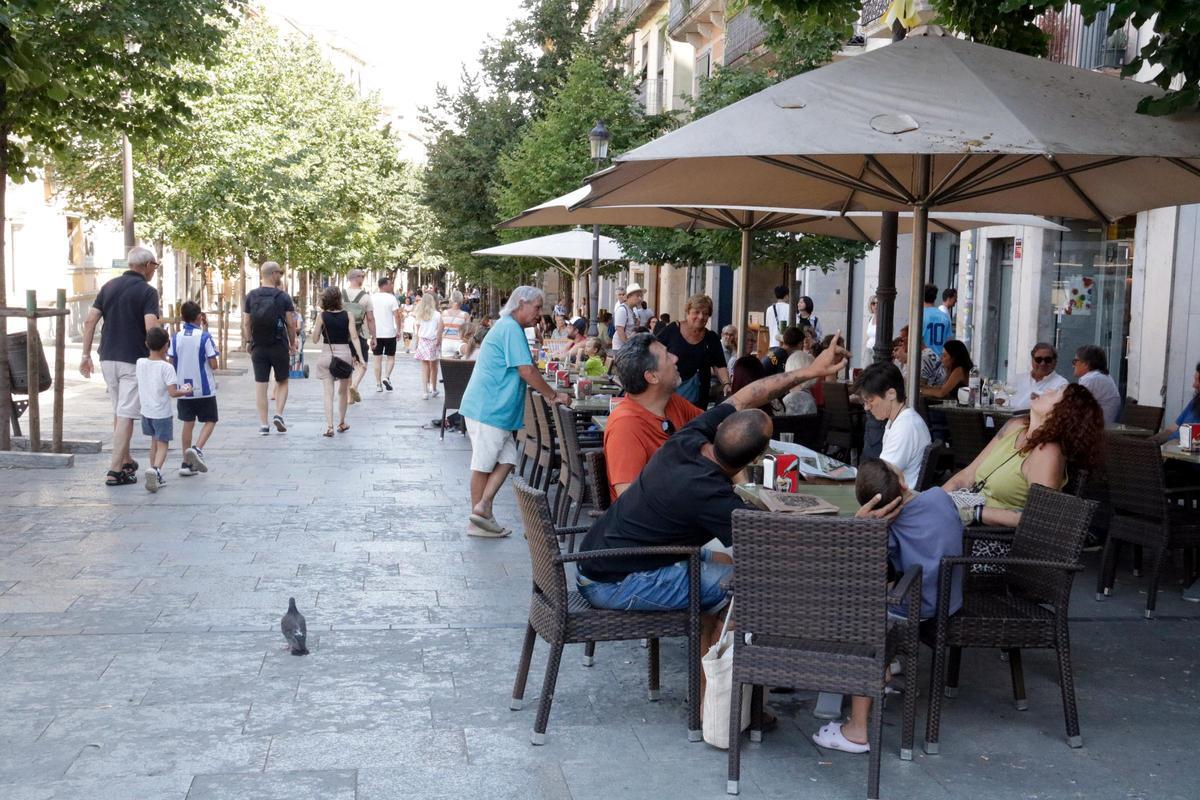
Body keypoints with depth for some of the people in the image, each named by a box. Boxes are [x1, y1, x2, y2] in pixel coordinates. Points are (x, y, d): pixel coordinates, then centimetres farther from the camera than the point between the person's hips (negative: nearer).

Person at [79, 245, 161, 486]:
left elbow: (90, 321, 6)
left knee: (119, 412, 19)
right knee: (125, 415, -5)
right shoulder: (147, 291, -8)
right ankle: (115, 471, -7)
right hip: (133, 360, -6)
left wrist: (86, 354, 9)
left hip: (108, 358, 6)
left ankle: (126, 462, 30)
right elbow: (151, 328, -20)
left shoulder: (109, 286, 10)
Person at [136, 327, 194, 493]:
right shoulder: (166, 367, -17)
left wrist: (163, 359, 14)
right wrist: (186, 391, -3)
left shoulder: (140, 363, -2)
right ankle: (155, 469, -24)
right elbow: (173, 392, -20)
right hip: (162, 413, -5)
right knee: (163, 444, 1)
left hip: (146, 411, 5)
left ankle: (156, 477, 25)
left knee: (154, 442, 21)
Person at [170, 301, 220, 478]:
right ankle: (197, 449, -15)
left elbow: (171, 363, 1)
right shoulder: (204, 336, -12)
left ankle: (186, 463, 12)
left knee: (188, 424, 11)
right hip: (204, 388, -4)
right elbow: (213, 364, -13)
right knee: (210, 421, 9)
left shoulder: (176, 337, -1)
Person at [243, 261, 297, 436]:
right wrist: (292, 343, 9)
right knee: (282, 382, 15)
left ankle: (263, 424, 4)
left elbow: (246, 324, 3)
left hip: (258, 347, 2)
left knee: (260, 385, 4)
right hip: (279, 346, -2)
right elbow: (290, 324, -4)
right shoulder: (283, 297, -5)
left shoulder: (251, 296, 2)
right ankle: (278, 415, -1)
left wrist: (250, 342, 13)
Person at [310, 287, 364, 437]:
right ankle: (341, 423, 29)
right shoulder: (347, 315, -4)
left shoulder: (321, 316, -6)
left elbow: (315, 338, -2)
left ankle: (329, 426, -11)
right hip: (345, 353, 1)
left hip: (327, 354, -1)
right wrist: (360, 356, -10)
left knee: (328, 392, -1)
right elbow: (354, 337, -9)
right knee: (343, 391, 17)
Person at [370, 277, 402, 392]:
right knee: (390, 357, 10)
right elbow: (396, 315, -14)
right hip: (389, 333, -3)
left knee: (378, 358, 8)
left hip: (376, 333, 3)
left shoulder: (372, 298, 4)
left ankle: (378, 384, 7)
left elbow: (369, 316, 8)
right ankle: (386, 377, -10)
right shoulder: (391, 298, -9)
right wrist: (398, 330, -5)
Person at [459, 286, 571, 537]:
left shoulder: (507, 327, 18)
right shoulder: (511, 329, -15)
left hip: (494, 408, 10)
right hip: (488, 409, -10)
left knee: (506, 460, 7)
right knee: (483, 465, -1)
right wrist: (553, 396, -12)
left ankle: (482, 508, 6)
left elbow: (526, 369, 24)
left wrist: (546, 393, 16)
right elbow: (527, 371, -20)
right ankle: (481, 512, 8)